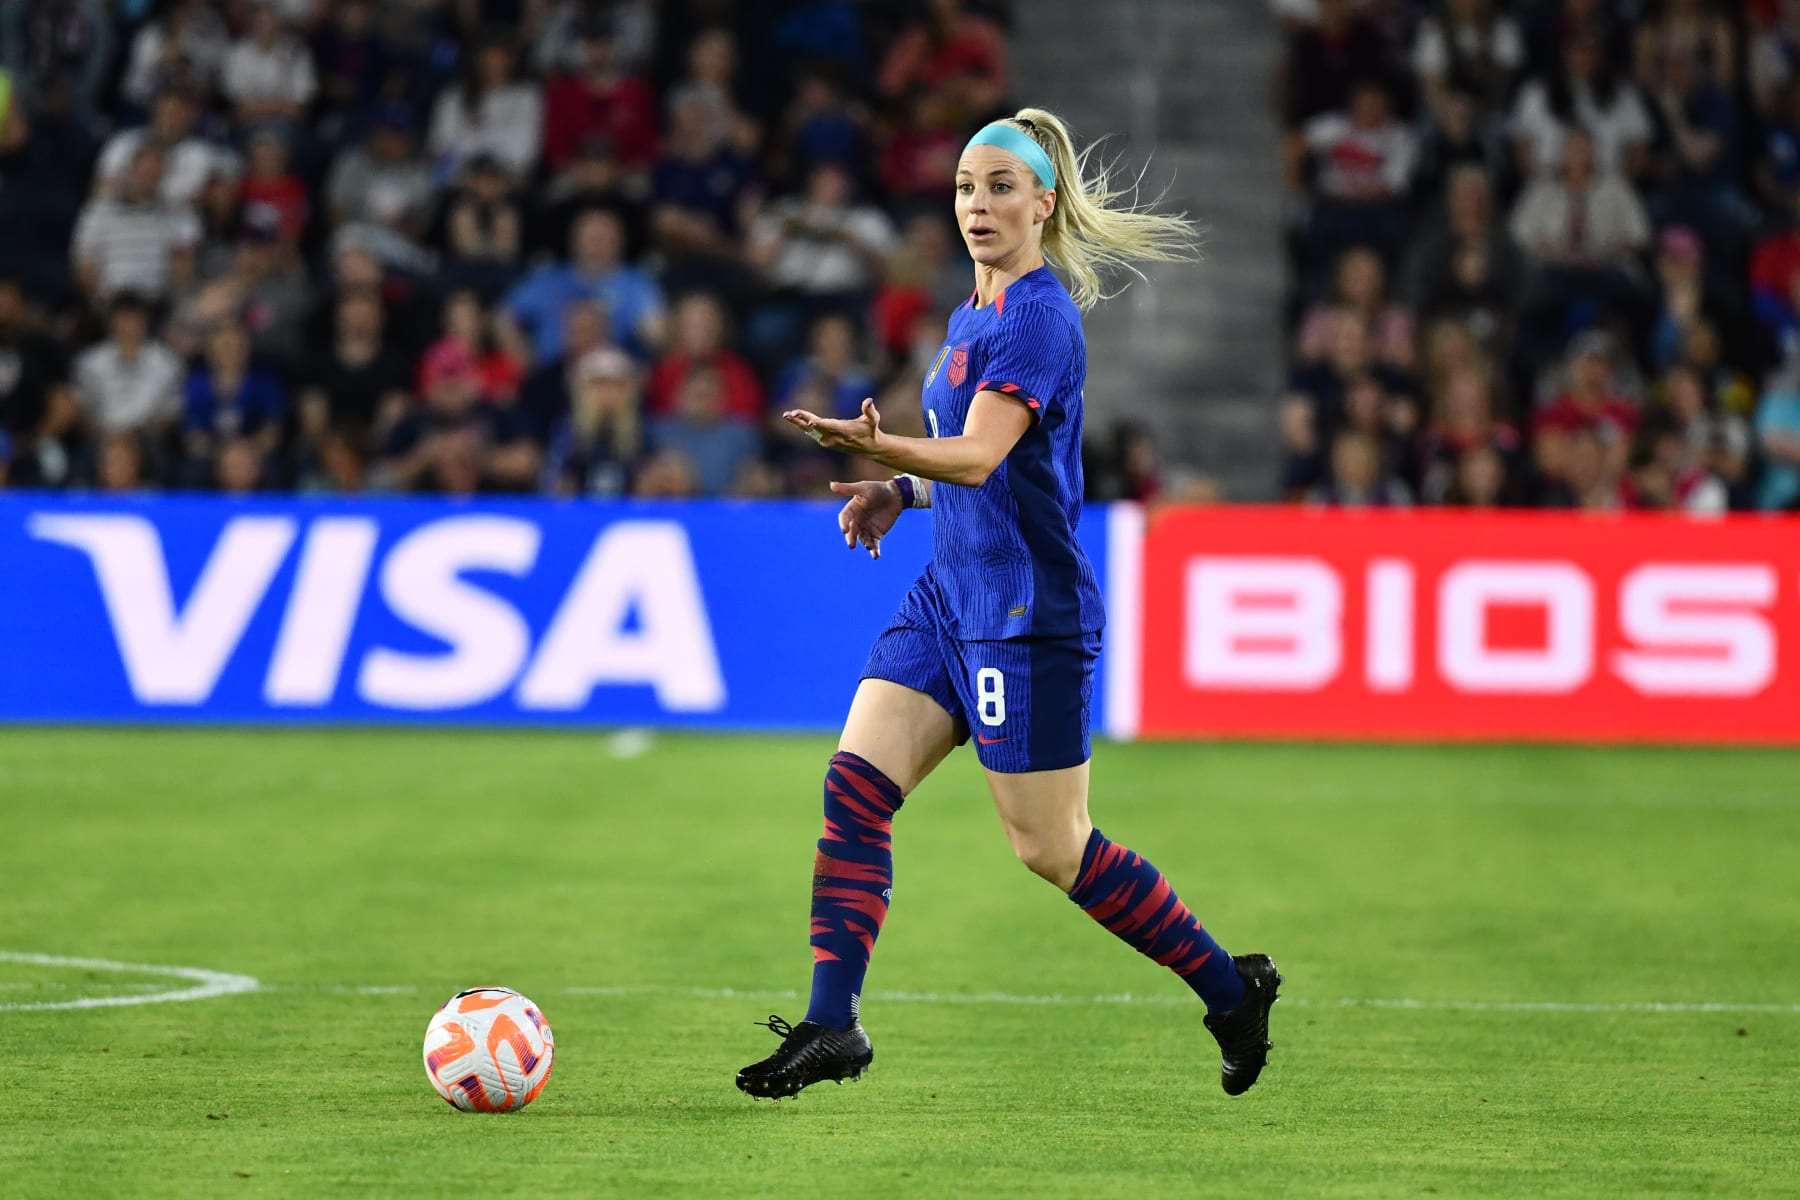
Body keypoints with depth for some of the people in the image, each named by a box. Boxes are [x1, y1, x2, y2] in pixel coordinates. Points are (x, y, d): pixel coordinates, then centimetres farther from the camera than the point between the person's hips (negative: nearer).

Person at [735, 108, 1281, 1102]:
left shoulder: (1038, 317, -15)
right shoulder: (972, 317, 13)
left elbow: (980, 455, -28)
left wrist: (881, 449, -46)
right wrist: (898, 491, 8)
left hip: (1030, 616, -9)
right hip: (949, 599, 9)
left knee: (1050, 847, -1)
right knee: (854, 785, -5)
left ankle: (1230, 988, 15)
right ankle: (832, 1024, -4)